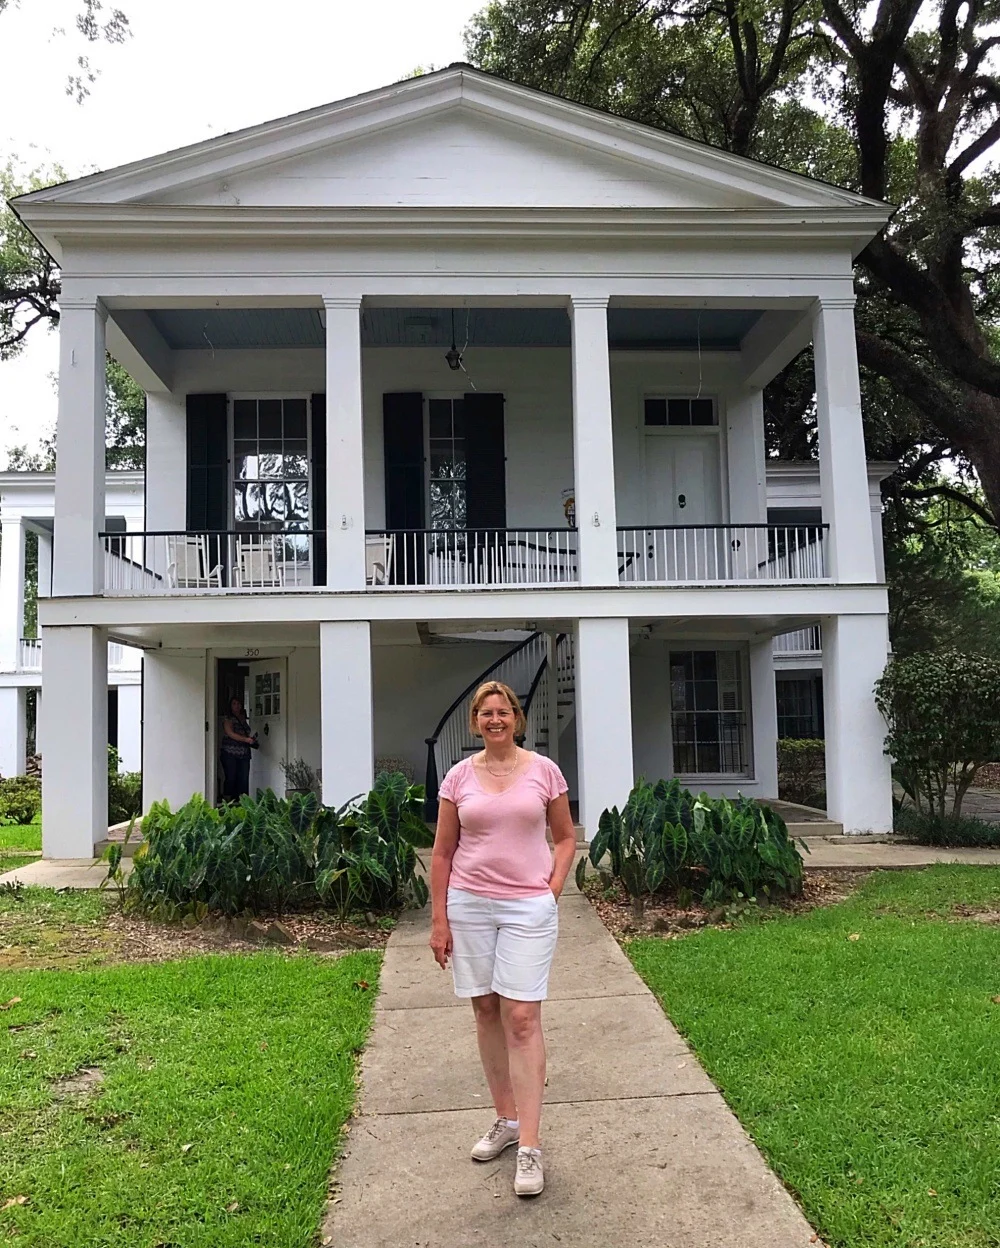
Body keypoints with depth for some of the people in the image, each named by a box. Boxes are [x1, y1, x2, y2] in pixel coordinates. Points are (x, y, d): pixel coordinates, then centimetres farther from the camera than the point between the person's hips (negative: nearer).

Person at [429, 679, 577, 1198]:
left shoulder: (543, 770, 0)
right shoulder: (459, 777, 1)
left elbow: (566, 836, 10)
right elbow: (442, 853, 6)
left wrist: (553, 888, -3)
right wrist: (438, 919, 3)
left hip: (528, 907, -2)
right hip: (469, 904, 2)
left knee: (522, 1018, -6)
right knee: (486, 1011, 11)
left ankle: (529, 1146, 0)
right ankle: (506, 1119, 27)